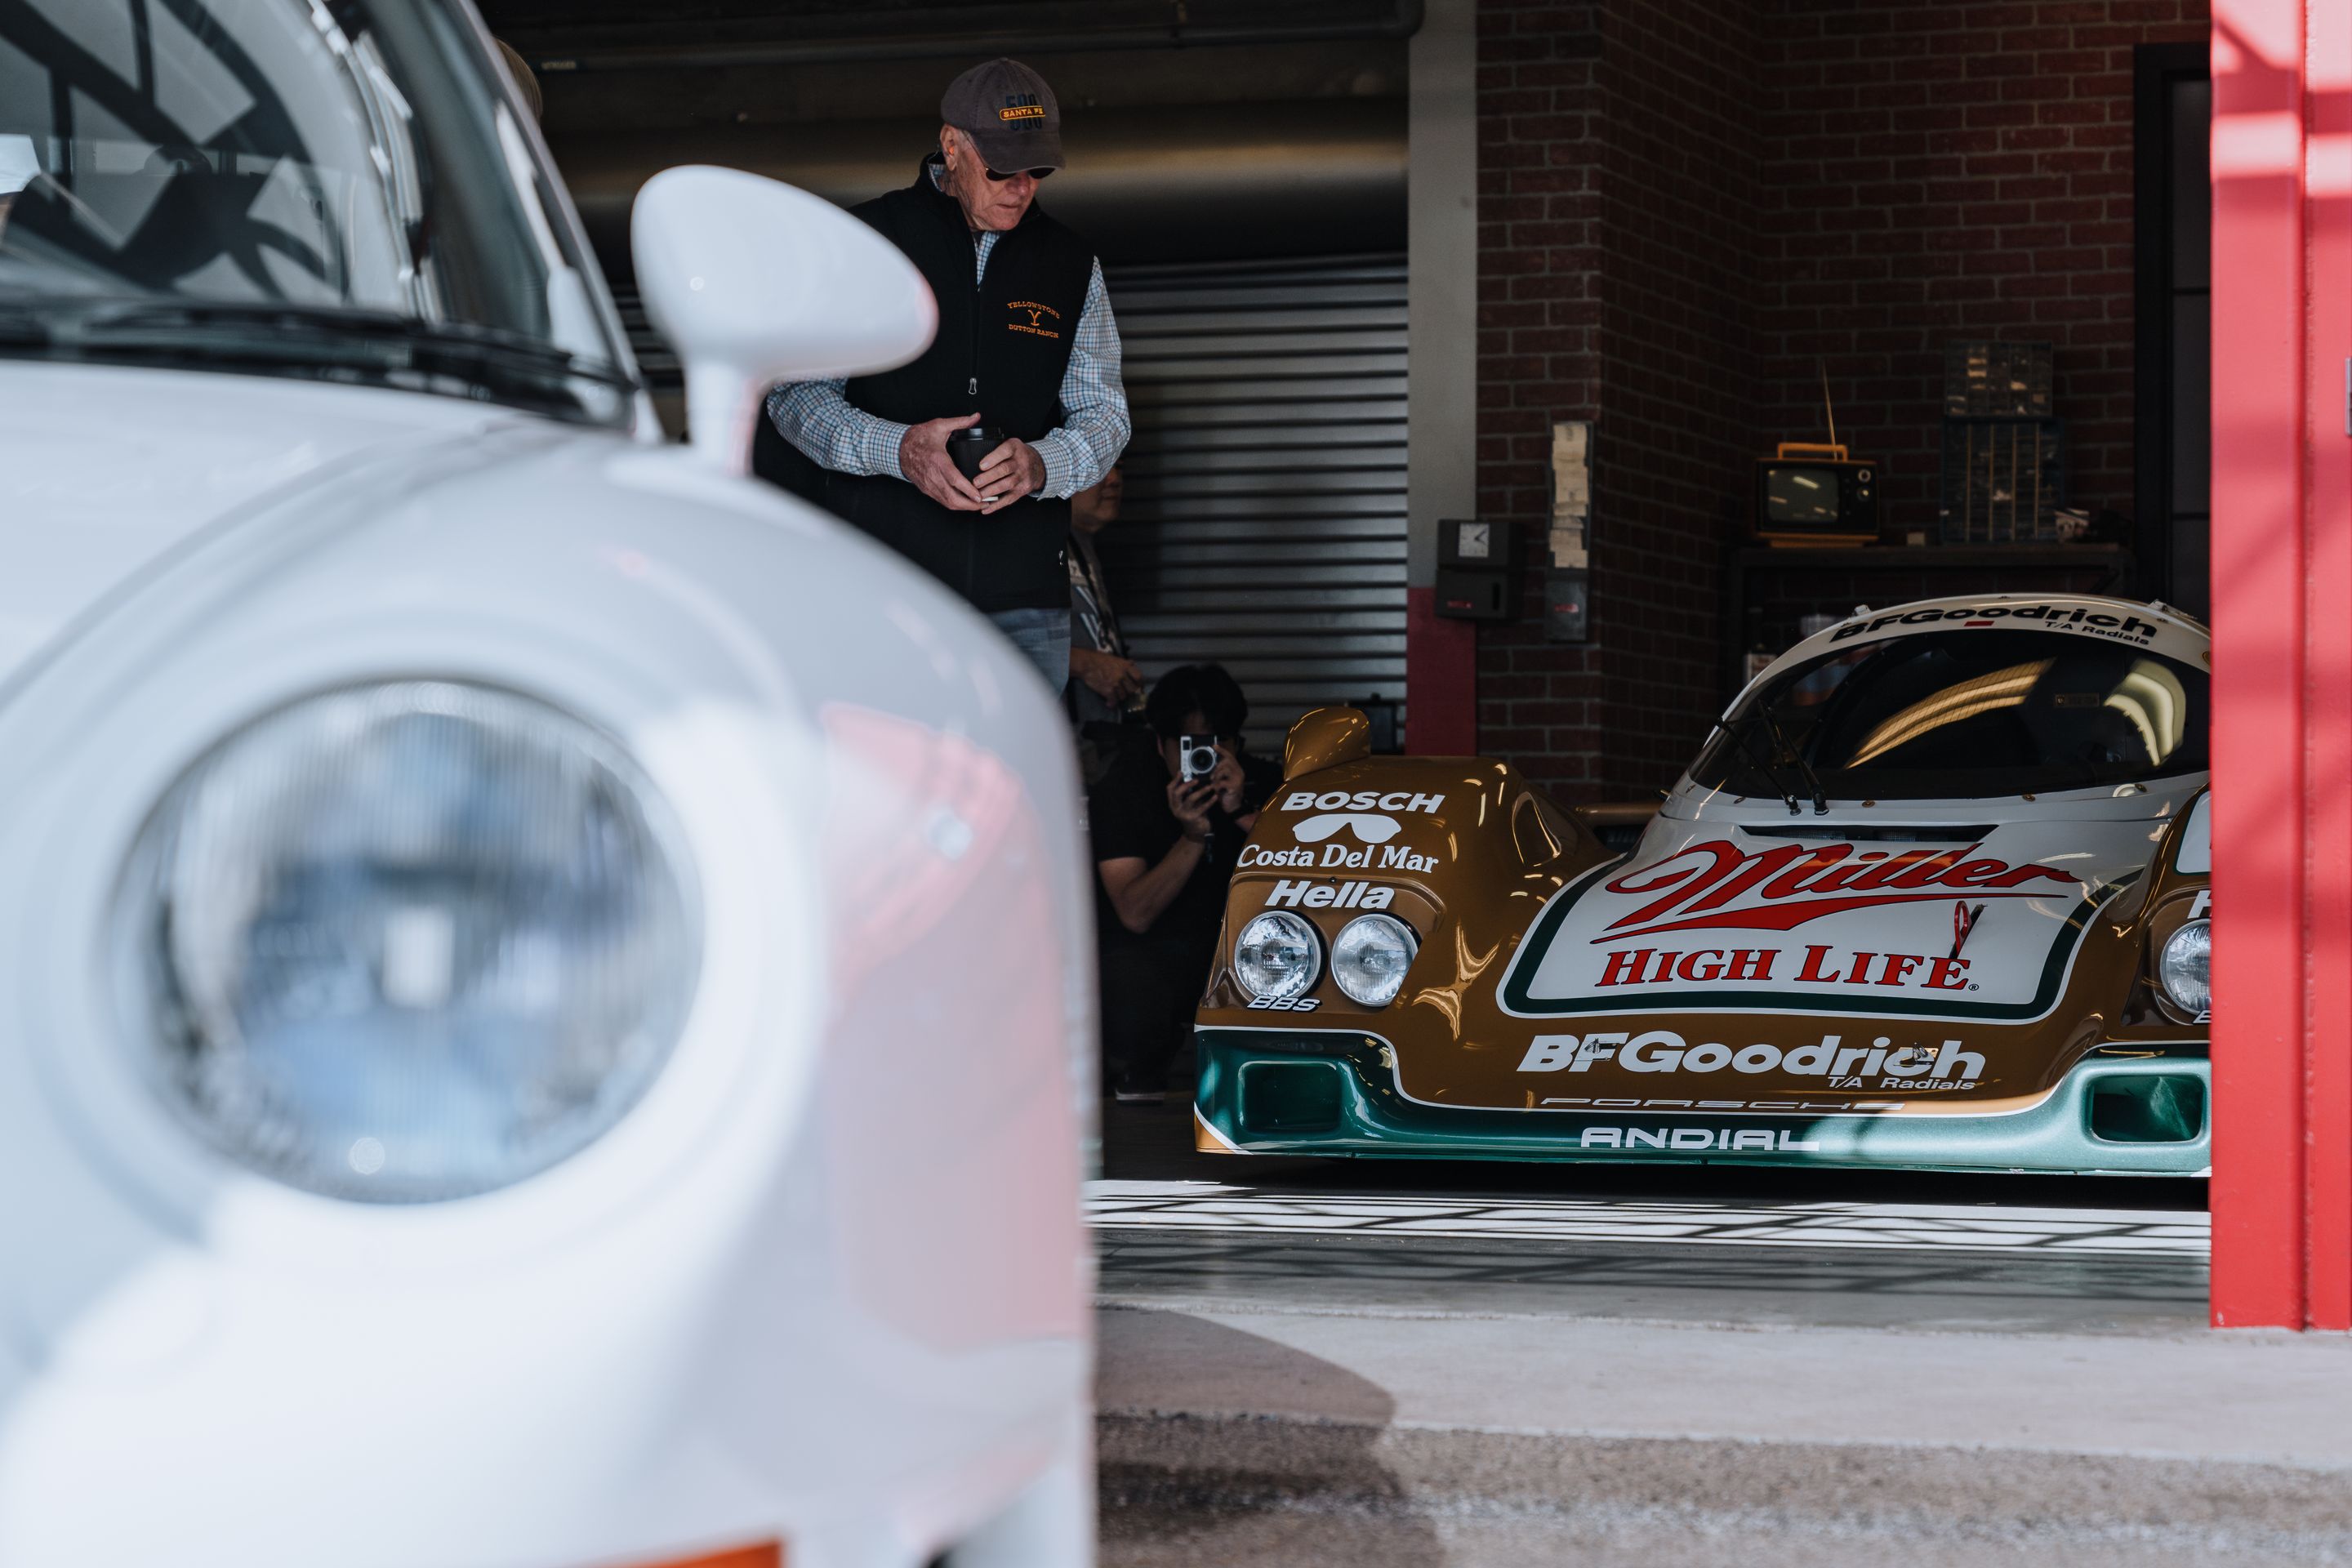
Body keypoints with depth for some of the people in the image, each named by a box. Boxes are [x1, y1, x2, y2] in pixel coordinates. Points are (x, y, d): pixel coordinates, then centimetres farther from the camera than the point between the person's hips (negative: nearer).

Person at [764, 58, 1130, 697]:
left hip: (1023, 598, 3)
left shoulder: (1073, 268, 14)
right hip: (879, 584, -3)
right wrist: (896, 449, -16)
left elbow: (1104, 416, 14)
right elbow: (795, 393, 4)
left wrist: (1040, 465, -11)